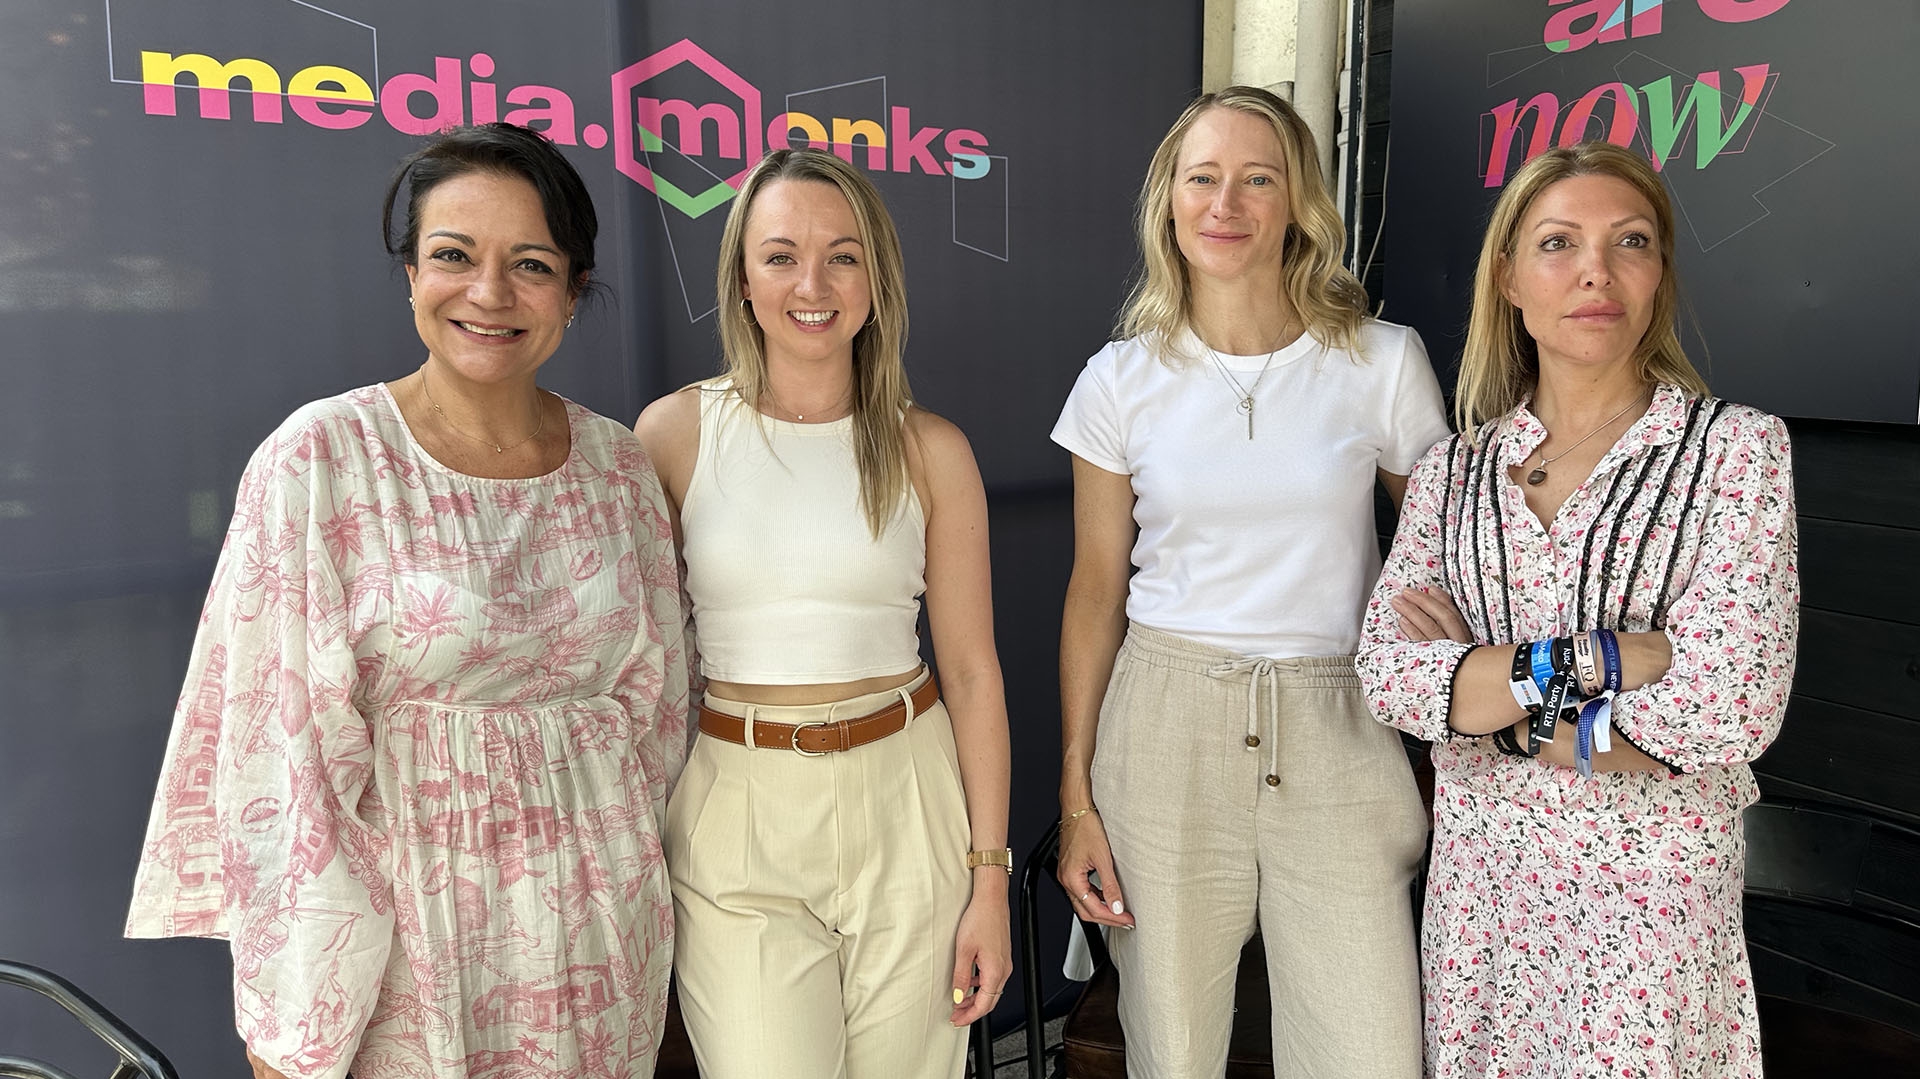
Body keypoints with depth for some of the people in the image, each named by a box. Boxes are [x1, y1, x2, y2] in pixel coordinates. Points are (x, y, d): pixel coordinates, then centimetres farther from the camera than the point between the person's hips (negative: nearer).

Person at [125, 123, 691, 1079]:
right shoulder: (321, 460, -11)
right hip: (404, 915, -3)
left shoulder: (617, 462, 0)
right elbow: (275, 741, -11)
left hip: (598, 916, 4)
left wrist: (628, 873, 13)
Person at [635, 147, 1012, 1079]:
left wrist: (989, 876, -1)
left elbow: (971, 670, 1)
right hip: (735, 814, -1)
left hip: (903, 803, 1)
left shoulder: (930, 450, -1)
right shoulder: (676, 432, -3)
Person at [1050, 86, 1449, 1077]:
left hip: (1332, 735, 0)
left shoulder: (1383, 363, -1)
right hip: (1166, 730, 1)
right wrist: (1076, 796, 3)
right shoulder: (1121, 380, 1)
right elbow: (1095, 593, 5)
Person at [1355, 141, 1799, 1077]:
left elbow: (1730, 713, -17)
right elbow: (1386, 674, -10)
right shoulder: (1455, 467, 2)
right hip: (1476, 884, 3)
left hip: (1648, 896, -3)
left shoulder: (1735, 450, -7)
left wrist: (1490, 703, -12)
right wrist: (1601, 656, -19)